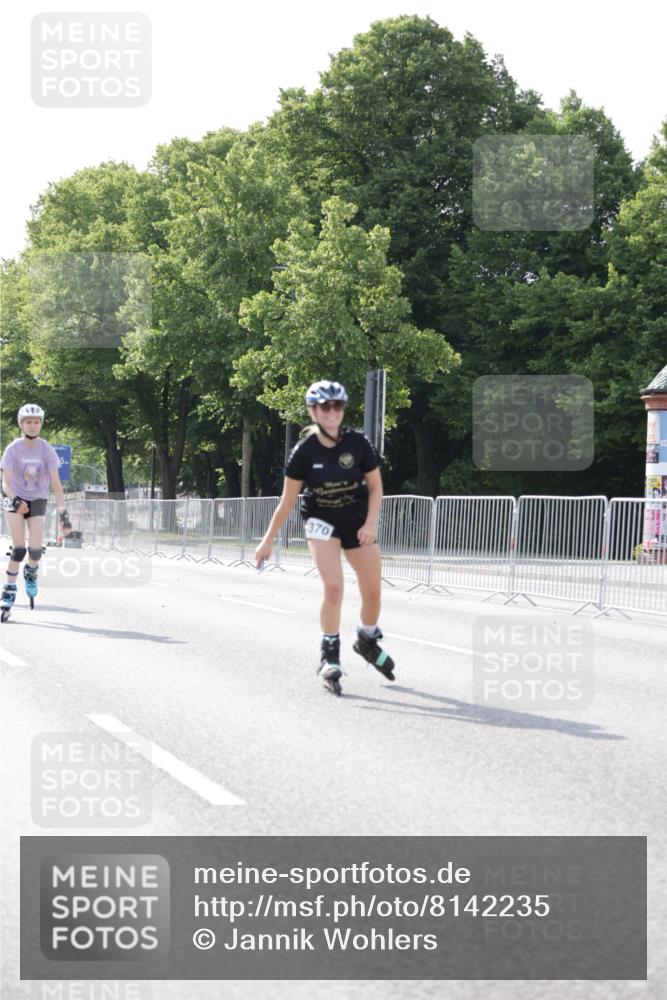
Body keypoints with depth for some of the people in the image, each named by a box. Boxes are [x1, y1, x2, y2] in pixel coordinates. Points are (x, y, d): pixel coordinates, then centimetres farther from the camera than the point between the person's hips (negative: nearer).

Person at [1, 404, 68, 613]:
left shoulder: (47, 450, -13)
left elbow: (56, 483, -16)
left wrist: (63, 510, -26)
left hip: (37, 500, 1)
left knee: (36, 547, -13)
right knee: (18, 548, -14)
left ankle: (31, 571, 21)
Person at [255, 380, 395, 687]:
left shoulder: (358, 443, -15)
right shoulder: (304, 451, -17)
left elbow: (375, 486, -4)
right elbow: (288, 500, -8)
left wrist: (370, 523, -17)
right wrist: (268, 540, -6)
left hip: (357, 521, 2)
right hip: (322, 521, -2)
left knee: (373, 591, 3)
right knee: (334, 587, -20)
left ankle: (367, 641, 31)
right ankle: (329, 655, -6)